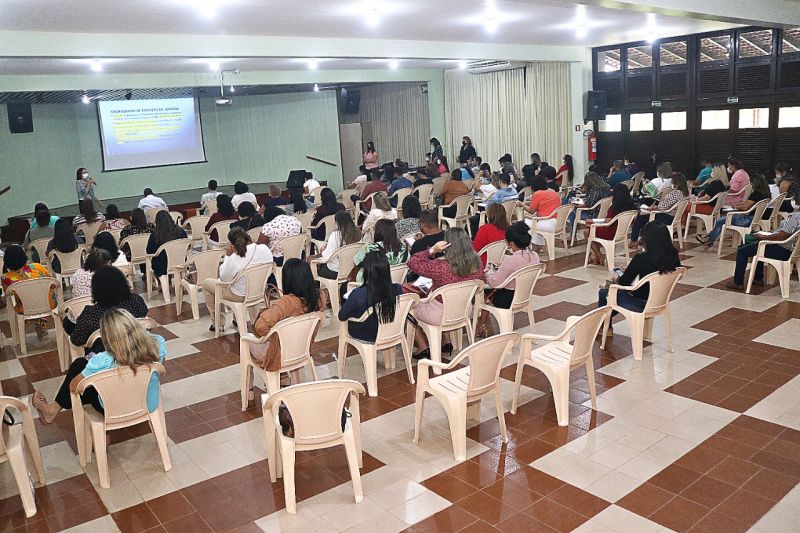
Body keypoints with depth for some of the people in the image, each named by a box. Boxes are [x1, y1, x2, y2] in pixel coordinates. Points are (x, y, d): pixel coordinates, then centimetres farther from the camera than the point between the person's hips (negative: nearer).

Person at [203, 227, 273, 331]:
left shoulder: (234, 259, -30)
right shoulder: (265, 249, -16)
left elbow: (223, 278, -13)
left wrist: (227, 256, -10)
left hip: (240, 295, -6)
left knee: (206, 283, 18)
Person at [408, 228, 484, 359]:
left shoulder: (440, 266, -32)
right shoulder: (477, 265, -14)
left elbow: (412, 263, -22)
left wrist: (432, 250, -25)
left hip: (440, 316, -5)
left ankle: (423, 349, 25)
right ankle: (448, 343, 37)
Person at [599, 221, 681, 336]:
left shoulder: (641, 259, -27)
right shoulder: (674, 257, -10)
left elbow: (624, 282, -16)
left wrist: (616, 279, 7)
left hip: (641, 305, -6)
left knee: (603, 293, 19)